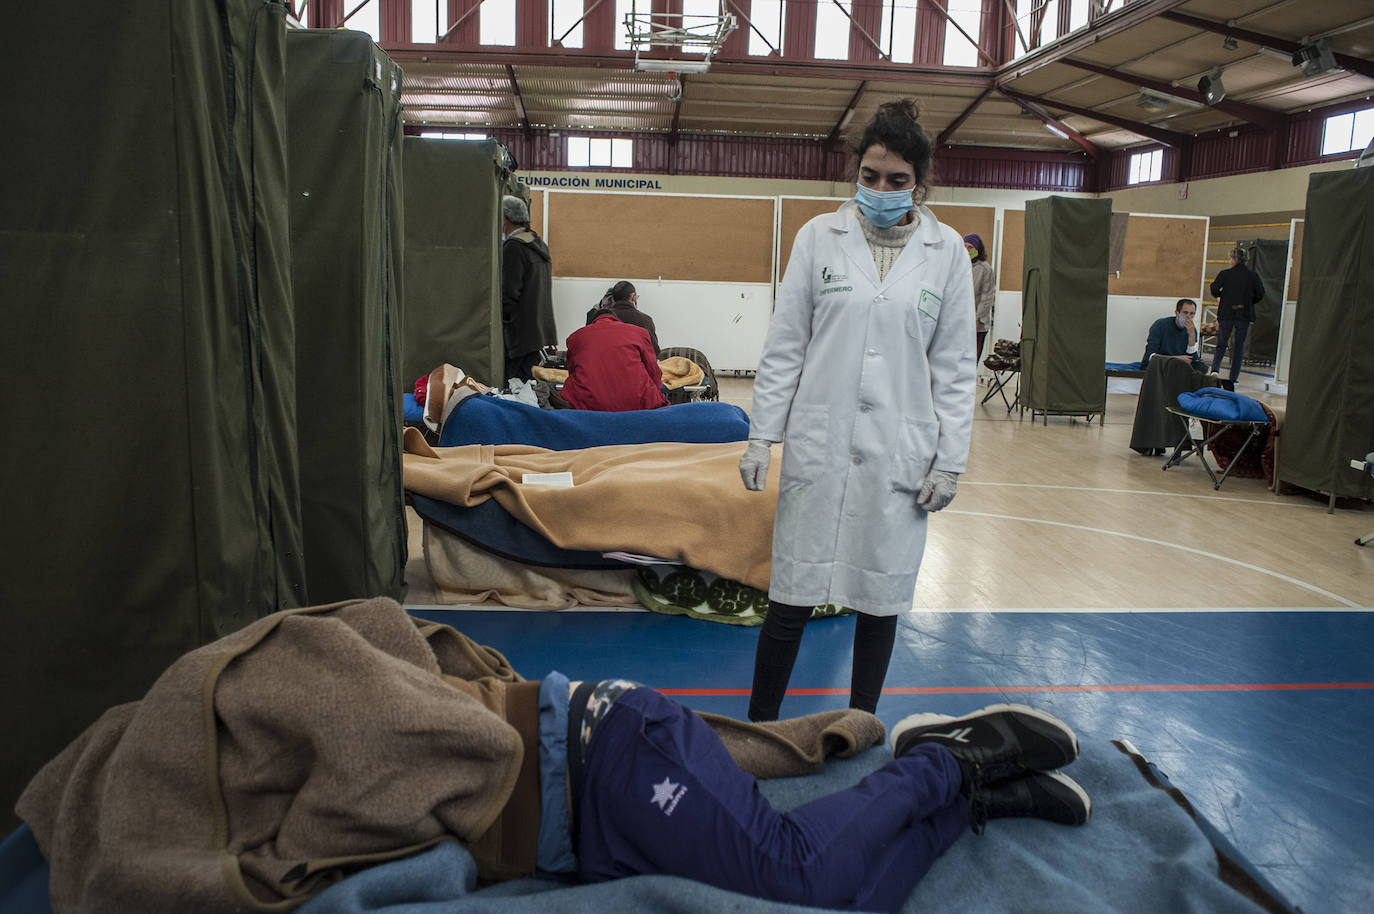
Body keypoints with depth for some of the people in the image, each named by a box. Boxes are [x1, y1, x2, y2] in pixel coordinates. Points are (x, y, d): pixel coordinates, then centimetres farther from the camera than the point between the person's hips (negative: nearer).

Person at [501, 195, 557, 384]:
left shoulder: (513, 247, -13)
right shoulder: (540, 244, 15)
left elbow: (509, 293, -17)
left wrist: (501, 321, -5)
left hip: (522, 334, -9)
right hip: (544, 332, 9)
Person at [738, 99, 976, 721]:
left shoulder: (946, 250, 4)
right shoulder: (819, 236, 3)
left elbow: (955, 366, 5)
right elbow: (784, 346, 3)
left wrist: (950, 459, 1)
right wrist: (762, 436, -1)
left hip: (899, 454, 1)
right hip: (818, 445, -1)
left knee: (879, 598, 11)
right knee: (791, 597, 2)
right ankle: (758, 726, 20)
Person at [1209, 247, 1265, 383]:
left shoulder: (1225, 274, -4)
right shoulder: (1253, 275, 0)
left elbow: (1214, 289, -12)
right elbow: (1260, 293, -4)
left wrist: (1221, 296, 9)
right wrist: (1249, 302, 13)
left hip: (1226, 314, -1)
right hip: (1244, 315, 1)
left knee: (1221, 344, 10)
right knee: (1239, 346, 9)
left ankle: (1215, 369, -14)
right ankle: (1233, 379, 9)